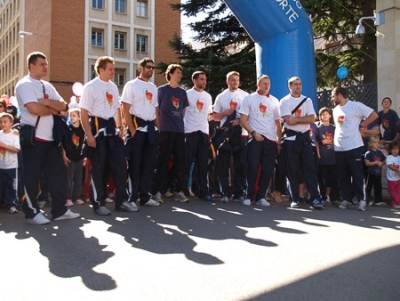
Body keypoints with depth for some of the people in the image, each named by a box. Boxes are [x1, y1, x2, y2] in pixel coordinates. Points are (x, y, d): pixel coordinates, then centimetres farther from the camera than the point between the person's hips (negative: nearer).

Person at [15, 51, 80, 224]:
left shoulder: (48, 86, 18)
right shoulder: (24, 85, -7)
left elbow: (64, 106, 8)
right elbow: (35, 109, -21)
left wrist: (47, 102, -9)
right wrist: (54, 109, -4)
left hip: (50, 137, 8)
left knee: (58, 172, 7)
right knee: (31, 175, 1)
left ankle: (60, 210, 15)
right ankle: (32, 212, 11)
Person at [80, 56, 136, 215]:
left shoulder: (113, 86, 12)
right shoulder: (90, 86, -8)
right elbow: (84, 113, -12)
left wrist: (119, 129, 10)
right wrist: (89, 135, -18)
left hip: (112, 128, 6)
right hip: (98, 128, -6)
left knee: (120, 164, 5)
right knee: (98, 167, 1)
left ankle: (121, 200, 14)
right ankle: (98, 203, 13)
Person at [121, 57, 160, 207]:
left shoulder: (153, 87, 16)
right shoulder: (131, 85, -3)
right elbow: (125, 109, -9)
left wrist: (158, 128, 10)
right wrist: (132, 129, -16)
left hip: (151, 128, 6)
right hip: (137, 127, -6)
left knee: (149, 164, 8)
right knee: (134, 164, -3)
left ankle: (145, 196, 17)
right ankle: (131, 198, 5)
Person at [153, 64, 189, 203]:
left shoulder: (183, 92, 15)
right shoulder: (161, 90, 2)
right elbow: (156, 109, 2)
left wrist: (180, 122, 13)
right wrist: (158, 126, -2)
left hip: (180, 130, 4)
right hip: (166, 130, -4)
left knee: (180, 161, 5)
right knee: (163, 161, -4)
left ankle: (181, 191, 11)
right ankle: (159, 191, 1)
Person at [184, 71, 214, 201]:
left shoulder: (208, 96, 14)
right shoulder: (187, 94, -2)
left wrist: (207, 130, 9)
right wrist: (183, 129, -7)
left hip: (203, 133, 5)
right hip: (190, 132, -5)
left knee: (203, 164, 7)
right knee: (187, 162, -2)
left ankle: (204, 192, 12)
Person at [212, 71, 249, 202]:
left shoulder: (245, 96, 4)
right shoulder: (221, 96, 8)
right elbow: (215, 116, 9)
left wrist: (240, 120, -15)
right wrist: (225, 113, -9)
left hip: (241, 134, -1)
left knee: (240, 164, 5)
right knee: (223, 165, 1)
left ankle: (239, 193, 14)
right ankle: (225, 193, 9)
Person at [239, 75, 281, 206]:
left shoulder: (274, 101, 14)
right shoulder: (249, 98, 4)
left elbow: (278, 123, 15)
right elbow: (243, 120, -1)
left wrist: (279, 141, 7)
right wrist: (253, 133, -12)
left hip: (271, 140, 4)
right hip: (255, 138, -3)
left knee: (268, 170, 3)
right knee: (253, 167, -7)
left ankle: (261, 197, 13)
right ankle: (248, 196, 3)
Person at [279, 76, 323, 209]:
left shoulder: (307, 100, 10)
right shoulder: (285, 101, 0)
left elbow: (312, 118, -4)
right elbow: (289, 120, -14)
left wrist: (296, 119, -11)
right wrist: (304, 119, -5)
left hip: (305, 137, 3)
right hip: (291, 138, -3)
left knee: (310, 167, -2)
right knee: (292, 169, 1)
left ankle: (315, 198, -3)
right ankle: (295, 199, 9)